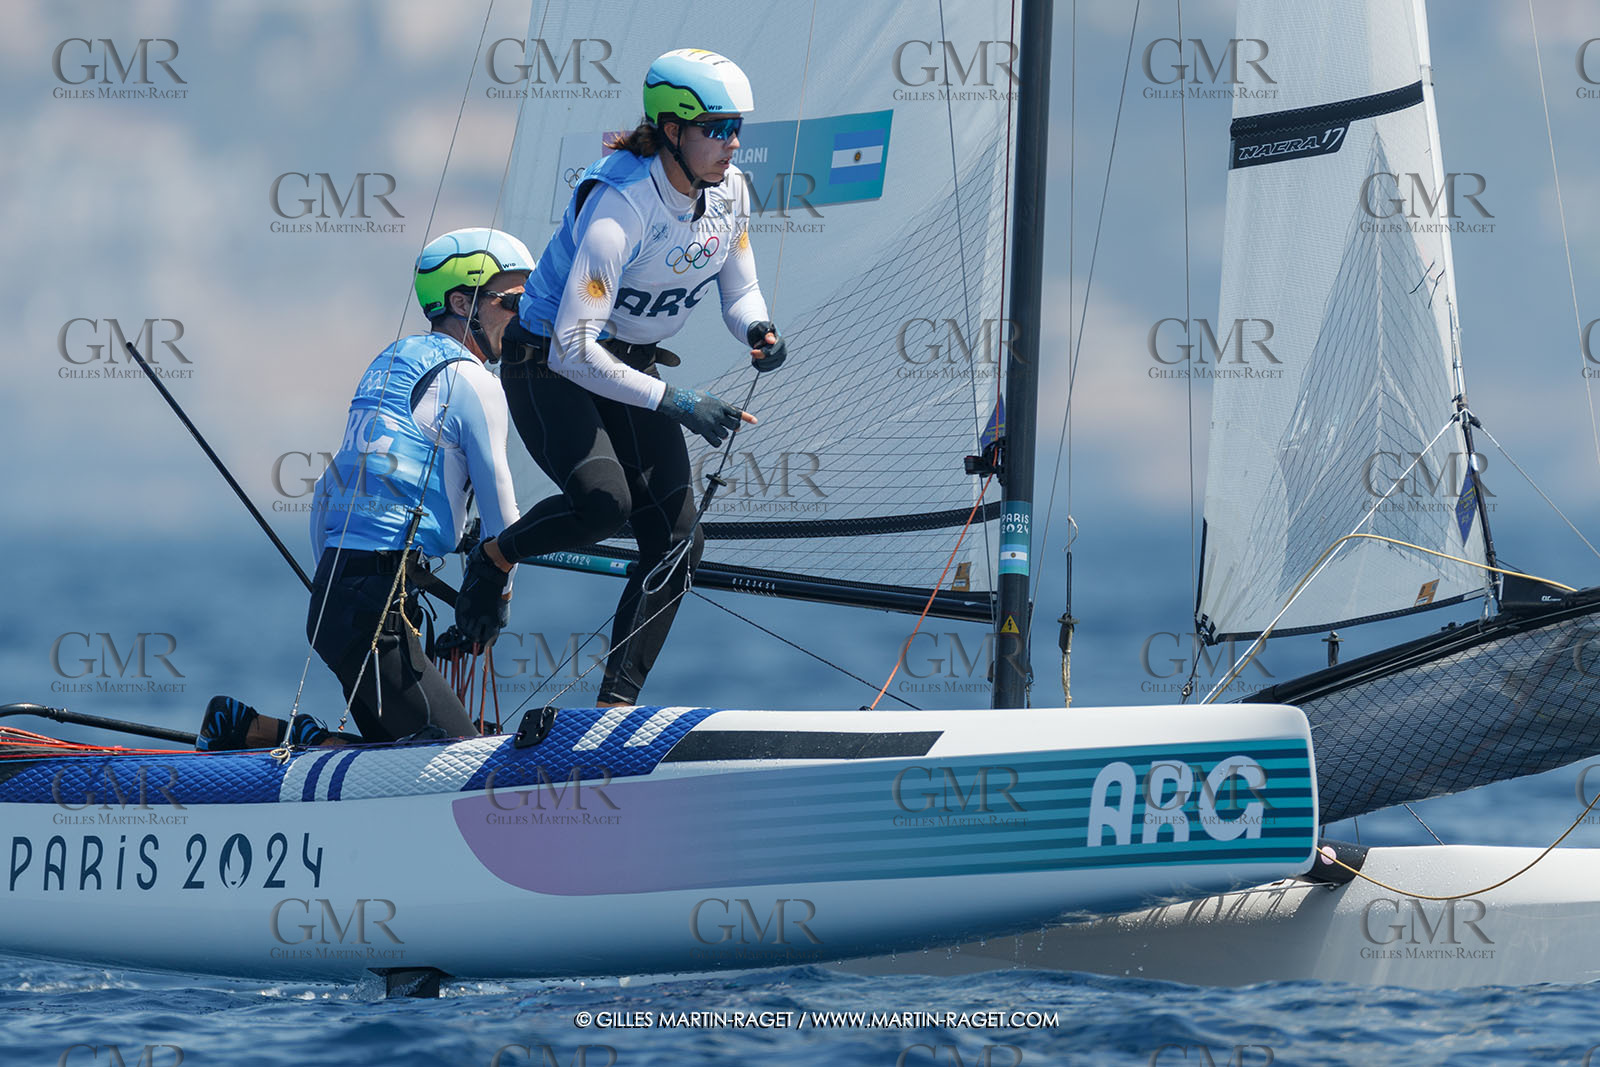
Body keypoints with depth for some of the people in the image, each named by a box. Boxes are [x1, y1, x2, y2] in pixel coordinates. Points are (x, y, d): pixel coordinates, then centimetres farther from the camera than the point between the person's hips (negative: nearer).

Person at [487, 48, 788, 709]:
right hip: (549, 366, -7)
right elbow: (574, 347, -35)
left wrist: (757, 329, -19)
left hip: (630, 367, 7)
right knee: (604, 501, -32)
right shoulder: (621, 206, -30)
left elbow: (739, 292, 6)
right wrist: (674, 403, -37)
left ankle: (616, 707, 4)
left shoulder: (729, 191, -8)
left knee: (676, 546, -3)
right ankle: (494, 555, -2)